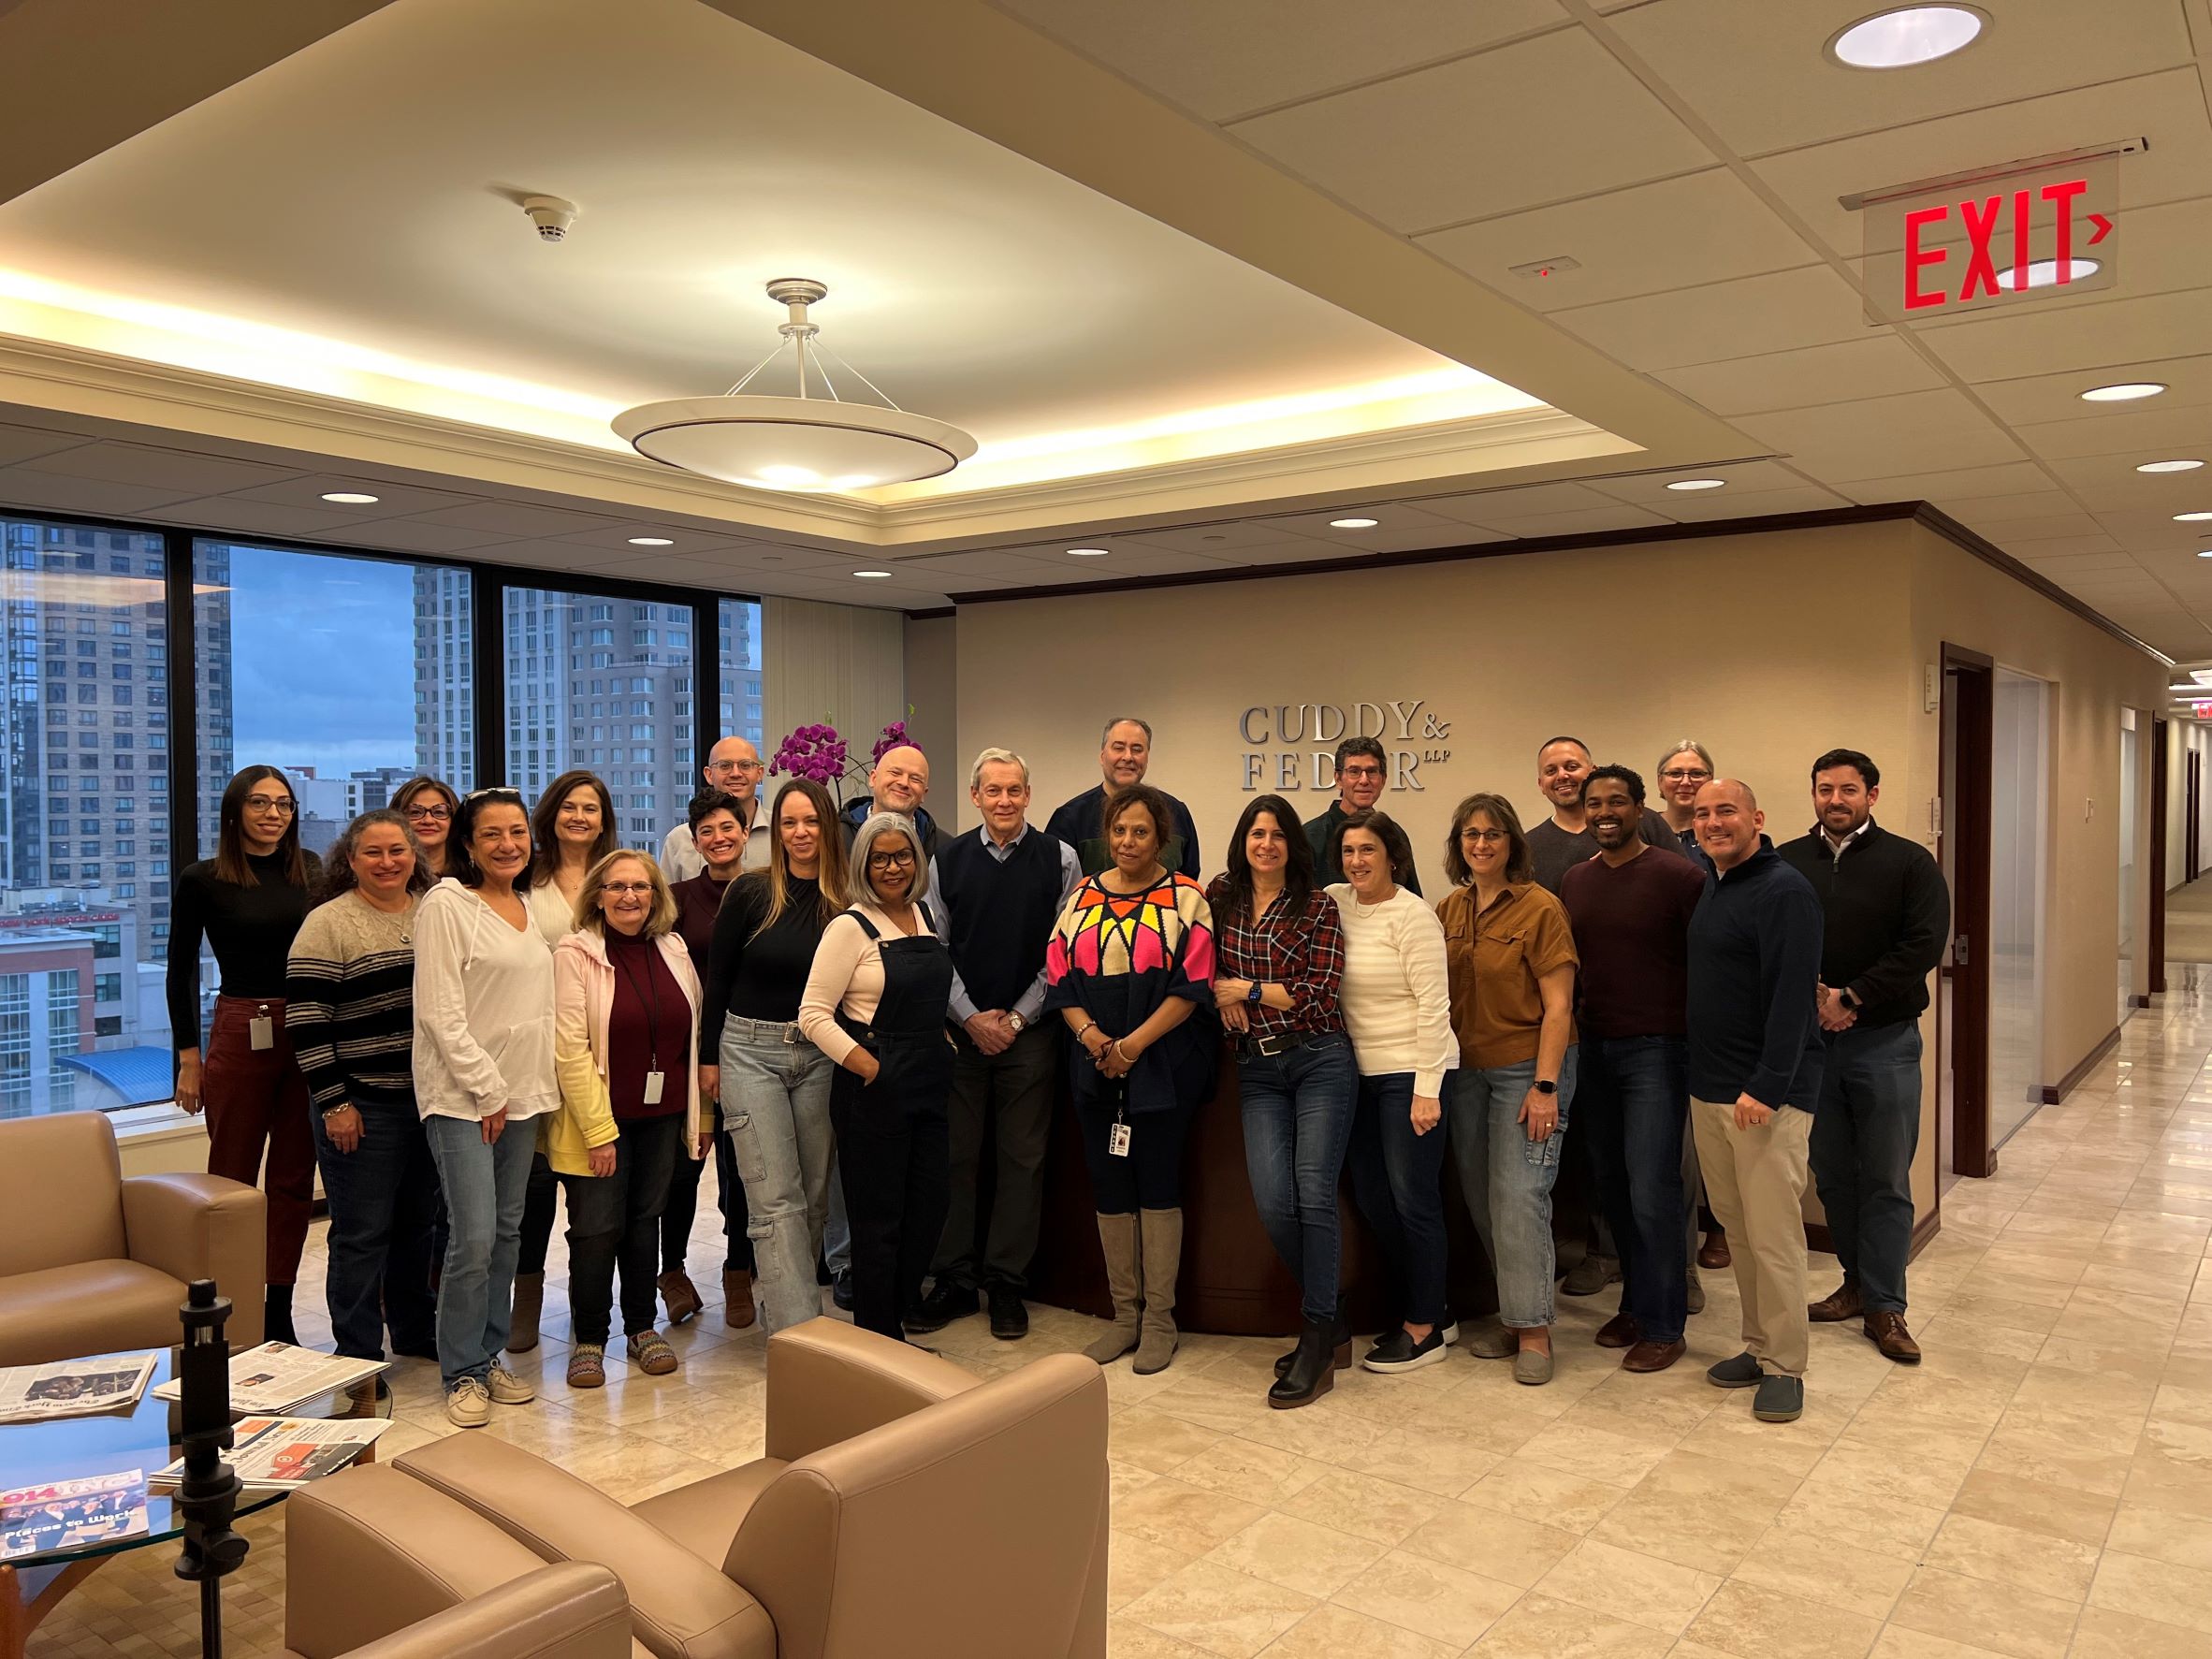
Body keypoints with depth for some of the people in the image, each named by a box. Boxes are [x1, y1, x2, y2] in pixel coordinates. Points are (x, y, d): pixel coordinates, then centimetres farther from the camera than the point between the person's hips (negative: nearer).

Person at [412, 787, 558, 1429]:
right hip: (462, 1096, -7)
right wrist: (488, 1091, -13)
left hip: (522, 1093, 7)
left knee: (508, 1232, 11)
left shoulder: (529, 907, 12)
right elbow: (441, 1014, -14)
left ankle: (490, 1357, 24)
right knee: (474, 1237, -8)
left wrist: (531, 1088, 9)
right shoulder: (447, 904, -9)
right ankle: (463, 1373, 7)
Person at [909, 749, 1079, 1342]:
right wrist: (972, 1017, -5)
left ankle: (1007, 1283, 14)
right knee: (955, 1156, 4)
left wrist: (1017, 1017, -7)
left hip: (1029, 1031, -1)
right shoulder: (946, 860, 5)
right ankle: (953, 1281, 15)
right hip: (960, 1028, 1)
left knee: (1022, 1158, 4)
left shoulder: (1059, 859, 0)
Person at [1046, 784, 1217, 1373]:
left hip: (1163, 1065, -4)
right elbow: (1060, 979, 7)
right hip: (1095, 1065, 4)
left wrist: (1134, 1044, -15)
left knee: (1158, 1185, 1)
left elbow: (1192, 986, -9)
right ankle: (1125, 1314, 21)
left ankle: (1158, 1319, 14)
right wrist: (1092, 1036, -10)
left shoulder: (1184, 898, -2)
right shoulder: (1082, 897, 10)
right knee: (1109, 1187, 8)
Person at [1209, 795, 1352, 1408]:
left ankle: (1318, 1342, 2)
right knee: (1273, 1203, -6)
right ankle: (1330, 1323, 16)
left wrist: (1245, 988, -6)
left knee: (1314, 1196, -10)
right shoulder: (1221, 895, 9)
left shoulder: (1317, 905, -2)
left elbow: (1321, 994, -8)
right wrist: (1223, 997, 0)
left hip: (1319, 1061, -3)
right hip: (1257, 1069, 3)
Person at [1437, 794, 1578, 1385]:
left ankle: (1533, 1332, 4)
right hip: (1466, 1069, 6)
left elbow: (1558, 1007, -12)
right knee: (1481, 1198, 10)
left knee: (1519, 1197, -8)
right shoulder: (1449, 909, 6)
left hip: (1527, 1067, -6)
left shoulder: (1539, 908, -10)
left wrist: (1545, 1087, -16)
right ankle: (1512, 1316, 24)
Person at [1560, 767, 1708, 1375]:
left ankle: (1662, 1325, 11)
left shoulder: (1678, 877, -7)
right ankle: (1636, 1303, 25)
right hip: (1592, 1048, 5)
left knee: (1652, 1193, -4)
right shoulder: (1574, 881, 10)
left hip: (1655, 1050, -5)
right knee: (1613, 1186, 10)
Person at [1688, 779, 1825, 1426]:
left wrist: (1766, 1087, -22)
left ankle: (1784, 1366, 10)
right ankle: (1758, 1347, 26)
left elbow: (1792, 997, -19)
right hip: (1709, 1090, 8)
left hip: (1769, 1096, -8)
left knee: (1772, 1234, -2)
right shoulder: (1709, 887, 14)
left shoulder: (1783, 891, -13)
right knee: (1736, 1228, 14)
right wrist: (1702, 1077, 16)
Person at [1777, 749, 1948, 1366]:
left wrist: (1849, 999, -16)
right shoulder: (1787, 863, 3)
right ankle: (1857, 1281, 29)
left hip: (1883, 1041, -2)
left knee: (1885, 1181, 4)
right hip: (1808, 1039, 2)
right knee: (1832, 1176, 12)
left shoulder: (1909, 863, -2)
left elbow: (1923, 945, -11)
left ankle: (1884, 1307, 13)